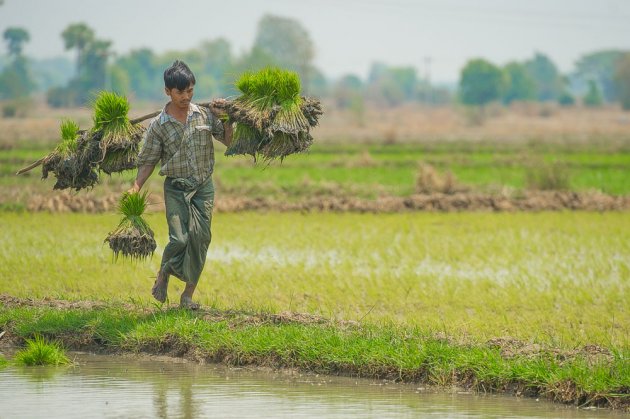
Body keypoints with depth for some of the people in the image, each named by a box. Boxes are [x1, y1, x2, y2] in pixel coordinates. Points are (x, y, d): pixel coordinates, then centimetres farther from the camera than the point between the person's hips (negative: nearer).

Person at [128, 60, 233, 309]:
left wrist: (226, 119, -6)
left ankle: (188, 295, 5)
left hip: (204, 187, 2)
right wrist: (136, 188, -11)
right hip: (176, 188, -2)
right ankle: (163, 275, 17)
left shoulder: (205, 115, 2)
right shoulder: (159, 125, -4)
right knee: (179, 239, -14)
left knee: (200, 238, -4)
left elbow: (228, 140, 10)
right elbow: (148, 161, 1)